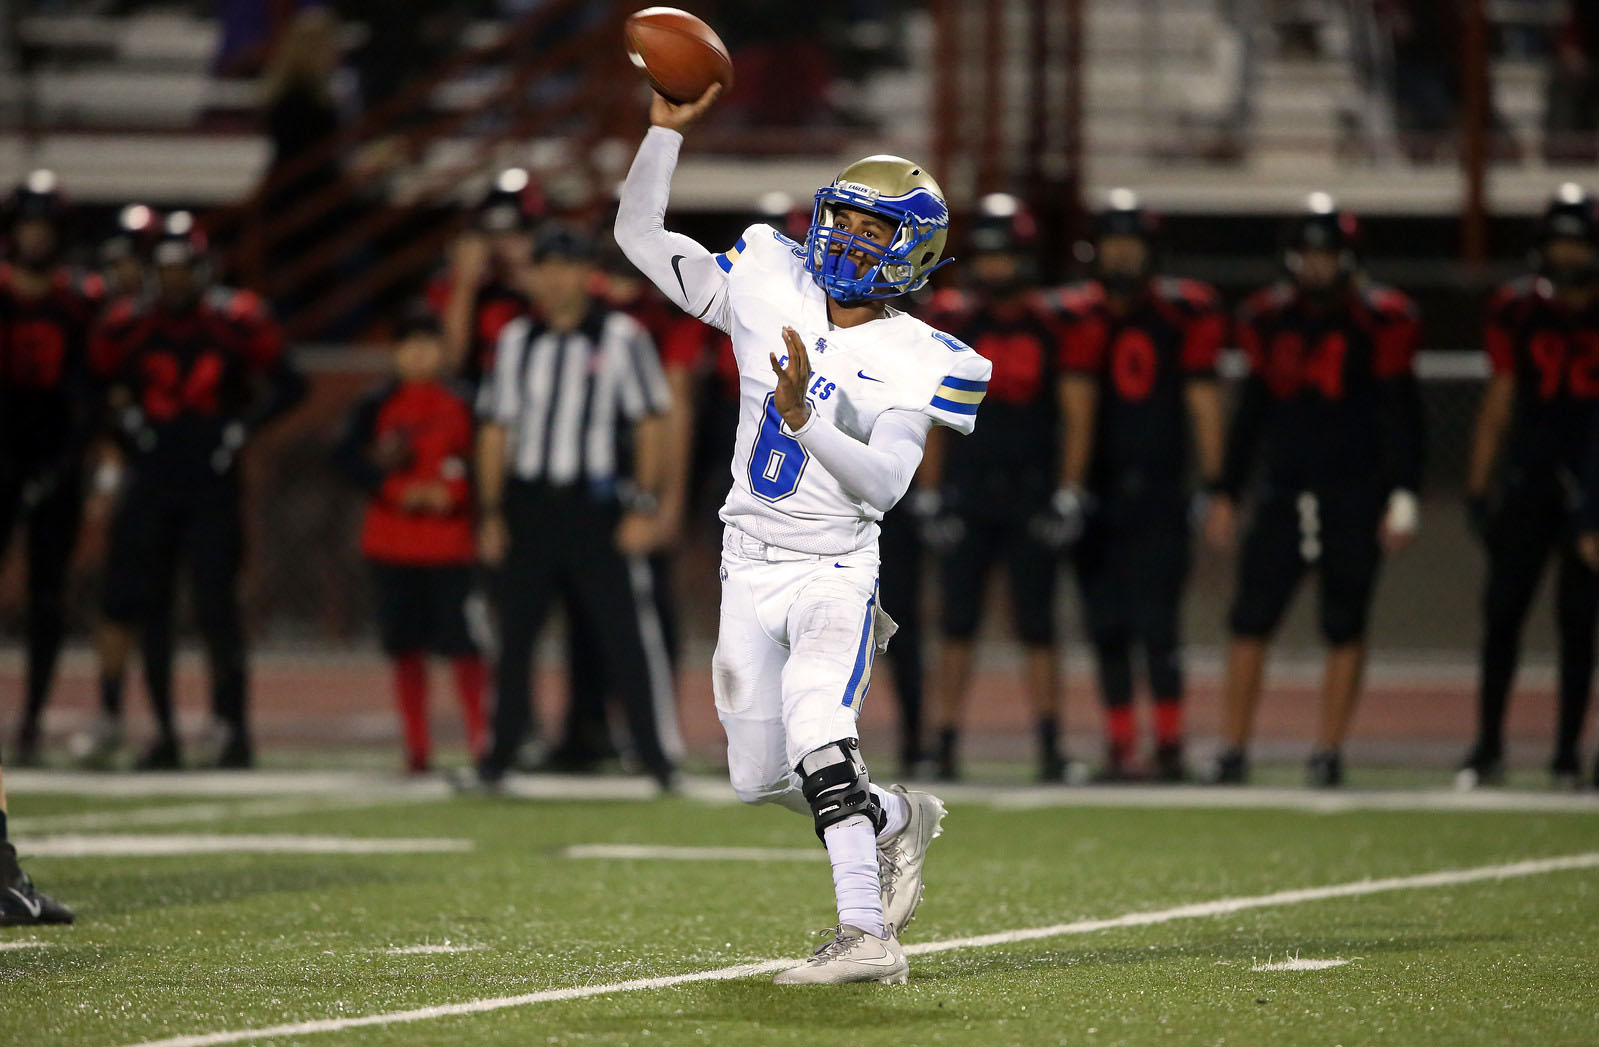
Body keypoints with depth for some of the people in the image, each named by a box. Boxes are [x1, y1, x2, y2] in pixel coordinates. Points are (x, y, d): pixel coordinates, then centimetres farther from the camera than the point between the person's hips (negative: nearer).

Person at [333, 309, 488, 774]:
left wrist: (451, 494, -14)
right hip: (394, 540, 2)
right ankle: (417, 745, 10)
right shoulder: (378, 405, 5)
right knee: (406, 647, 4)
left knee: (464, 644, -7)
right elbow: (347, 456, -4)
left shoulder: (462, 404, 3)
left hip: (452, 539, -1)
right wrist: (398, 491, -13)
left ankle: (479, 738, -1)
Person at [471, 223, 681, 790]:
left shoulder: (620, 336, 0)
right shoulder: (515, 340, 11)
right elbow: (497, 428, 14)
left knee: (626, 632, -7)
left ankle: (660, 755, -3)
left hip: (596, 503, -4)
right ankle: (499, 754, 14)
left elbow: (650, 422, -2)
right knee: (514, 632, 6)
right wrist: (492, 513, 9)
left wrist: (644, 506, -9)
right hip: (528, 502, 4)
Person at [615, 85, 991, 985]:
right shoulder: (771, 287, 2)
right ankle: (897, 821, 37)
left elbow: (883, 486, -22)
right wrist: (669, 129, -4)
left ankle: (866, 936, -31)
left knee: (815, 728, -28)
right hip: (750, 568, 6)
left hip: (836, 570, -5)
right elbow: (640, 235, 5)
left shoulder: (911, 363, -10)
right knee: (761, 776, 9)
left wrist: (803, 419, -34)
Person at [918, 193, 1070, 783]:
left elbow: (1069, 415, 5)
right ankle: (947, 744, 7)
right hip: (966, 492, 1)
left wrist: (1065, 496, -1)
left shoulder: (1051, 325, 2)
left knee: (1037, 626, 0)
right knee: (957, 625, 2)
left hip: (1031, 492, -1)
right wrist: (930, 496, 1)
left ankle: (1050, 748, 4)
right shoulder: (954, 321, 3)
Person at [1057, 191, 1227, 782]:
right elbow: (1077, 409, 0)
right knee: (1107, 625, 3)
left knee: (1156, 622, -8)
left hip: (1159, 490, -2)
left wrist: (1213, 486, -2)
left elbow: (1203, 402, 3)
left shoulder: (1184, 315, 2)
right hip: (1098, 490, 2)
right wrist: (1071, 485, -8)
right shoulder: (1078, 317, 3)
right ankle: (1119, 747, 9)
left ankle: (1170, 746, -3)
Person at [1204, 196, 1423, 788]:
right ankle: (1232, 754, 1)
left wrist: (1402, 497, -10)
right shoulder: (1269, 320, 8)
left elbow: (1401, 415, -3)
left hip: (1354, 495, -3)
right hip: (1284, 490, 3)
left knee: (1345, 629, 1)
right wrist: (1226, 495, 15)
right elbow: (1251, 411, 16)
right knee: (1250, 622, -3)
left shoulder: (1378, 321, -4)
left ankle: (1329, 753, 9)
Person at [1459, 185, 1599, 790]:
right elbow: (1500, 401, 10)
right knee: (1503, 610, -3)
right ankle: (1488, 747, 4)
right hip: (1530, 475, 2)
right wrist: (1477, 488, 6)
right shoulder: (1519, 310, 4)